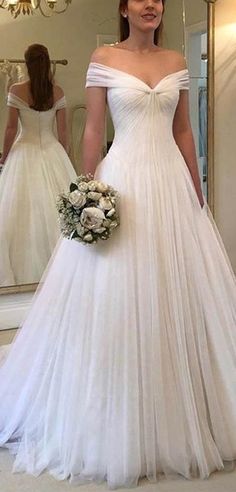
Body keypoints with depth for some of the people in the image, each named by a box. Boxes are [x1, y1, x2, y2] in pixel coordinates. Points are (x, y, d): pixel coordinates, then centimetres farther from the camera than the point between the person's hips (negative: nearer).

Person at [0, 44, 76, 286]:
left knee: (24, 212, 4)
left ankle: (25, 269, 10)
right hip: (52, 152, 3)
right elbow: (62, 130, 1)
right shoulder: (57, 92, -2)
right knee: (56, 208, 10)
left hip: (25, 153, -2)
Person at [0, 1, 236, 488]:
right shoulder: (104, 58, 1)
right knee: (117, 296, 0)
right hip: (123, 180, -4)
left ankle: (178, 415, 27)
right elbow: (93, 130, -2)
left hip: (171, 181, 4)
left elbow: (184, 131, 12)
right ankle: (120, 421, 18)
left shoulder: (176, 61, 11)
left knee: (178, 293, 8)